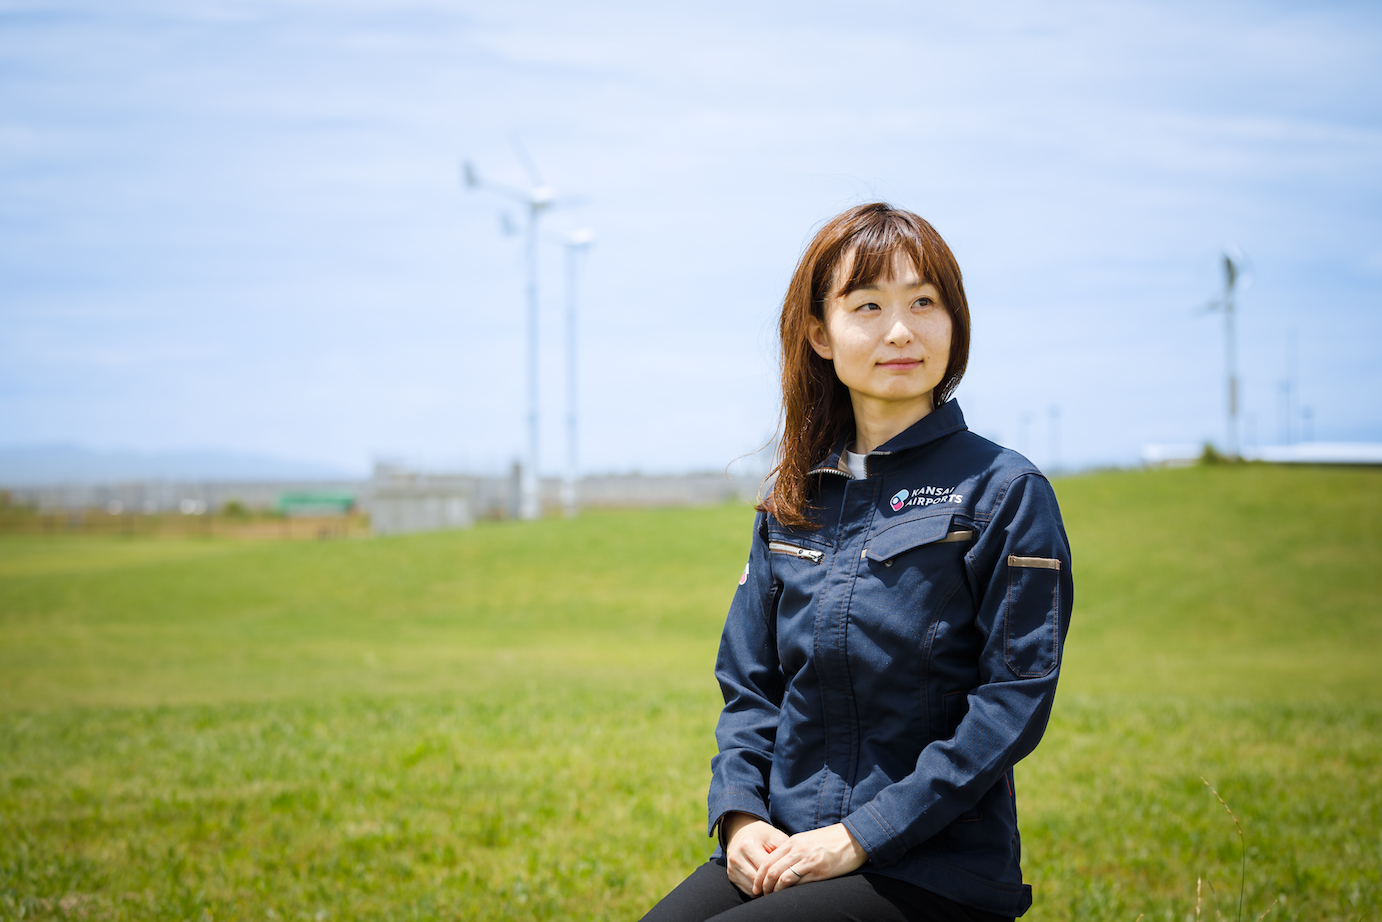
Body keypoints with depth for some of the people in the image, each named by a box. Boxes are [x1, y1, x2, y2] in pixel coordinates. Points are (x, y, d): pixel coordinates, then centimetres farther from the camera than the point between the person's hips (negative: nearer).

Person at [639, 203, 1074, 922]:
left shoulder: (1005, 492, -4)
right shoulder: (793, 503, 12)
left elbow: (1014, 701, -11)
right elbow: (748, 683, 15)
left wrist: (860, 836, -15)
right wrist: (739, 814, -4)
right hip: (780, 850, 5)